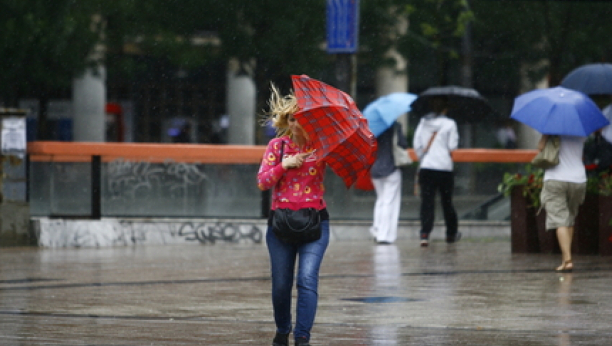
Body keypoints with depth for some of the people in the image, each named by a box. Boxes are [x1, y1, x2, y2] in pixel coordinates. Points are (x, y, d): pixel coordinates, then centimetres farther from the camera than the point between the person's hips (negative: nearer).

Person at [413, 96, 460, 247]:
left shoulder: (423, 122, 6)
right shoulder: (449, 124, -4)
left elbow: (416, 144, 6)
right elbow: (453, 146, -6)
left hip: (426, 167, 2)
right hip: (445, 167, -2)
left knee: (427, 202, -2)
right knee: (447, 202, 13)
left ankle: (425, 234, -17)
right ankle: (451, 234, 26)